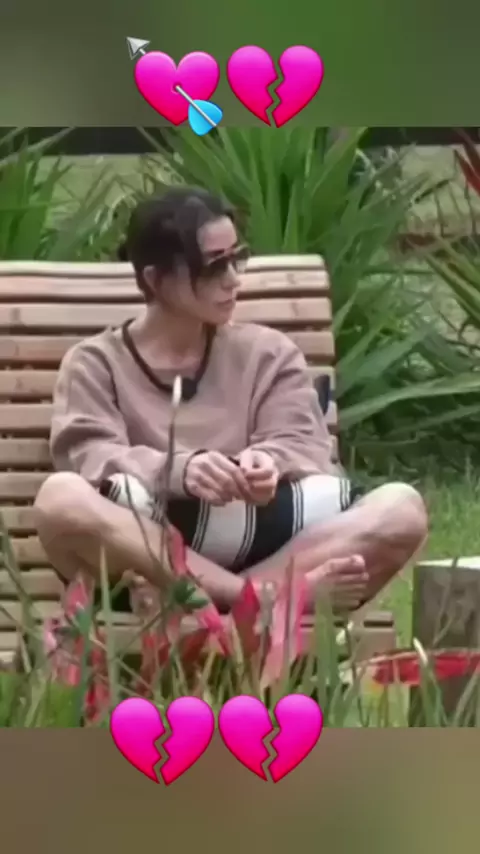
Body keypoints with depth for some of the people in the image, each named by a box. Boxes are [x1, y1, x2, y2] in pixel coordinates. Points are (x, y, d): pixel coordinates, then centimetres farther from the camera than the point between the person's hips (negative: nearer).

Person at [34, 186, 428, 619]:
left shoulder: (268, 353, 21)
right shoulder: (95, 363, 15)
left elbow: (305, 449, 7)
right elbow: (88, 457, -4)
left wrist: (268, 464, -19)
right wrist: (177, 470, -25)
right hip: (144, 556, -2)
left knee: (401, 508, -21)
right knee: (60, 498, -34)